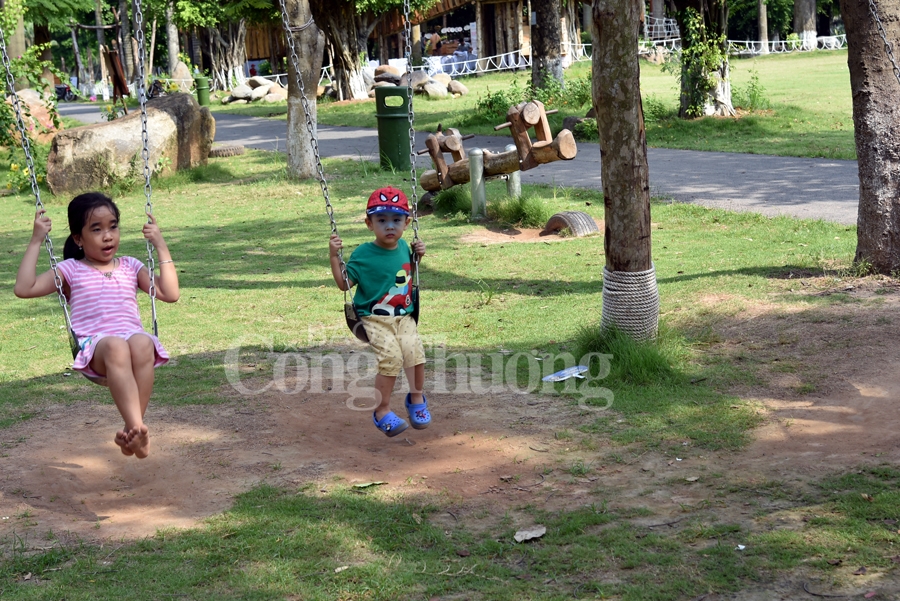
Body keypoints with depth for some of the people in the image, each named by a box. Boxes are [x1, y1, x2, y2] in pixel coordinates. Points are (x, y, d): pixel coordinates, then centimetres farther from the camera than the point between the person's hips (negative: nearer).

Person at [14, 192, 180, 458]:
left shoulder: (130, 267, 24)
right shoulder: (71, 270, 17)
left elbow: (170, 294, 16)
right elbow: (24, 288, 5)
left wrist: (161, 247, 16)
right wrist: (36, 241, 5)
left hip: (133, 338, 2)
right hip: (94, 347, -2)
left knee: (142, 343, -37)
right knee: (115, 347, -40)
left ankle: (133, 430, -38)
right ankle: (138, 429, -50)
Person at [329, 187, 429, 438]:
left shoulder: (403, 246, 6)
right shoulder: (363, 255, -10)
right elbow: (344, 284, -8)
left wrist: (417, 256, 9)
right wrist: (334, 256, -17)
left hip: (404, 317, 4)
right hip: (374, 318, -4)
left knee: (415, 352, -17)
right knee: (391, 357, -23)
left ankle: (416, 397, 12)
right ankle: (382, 411, -6)